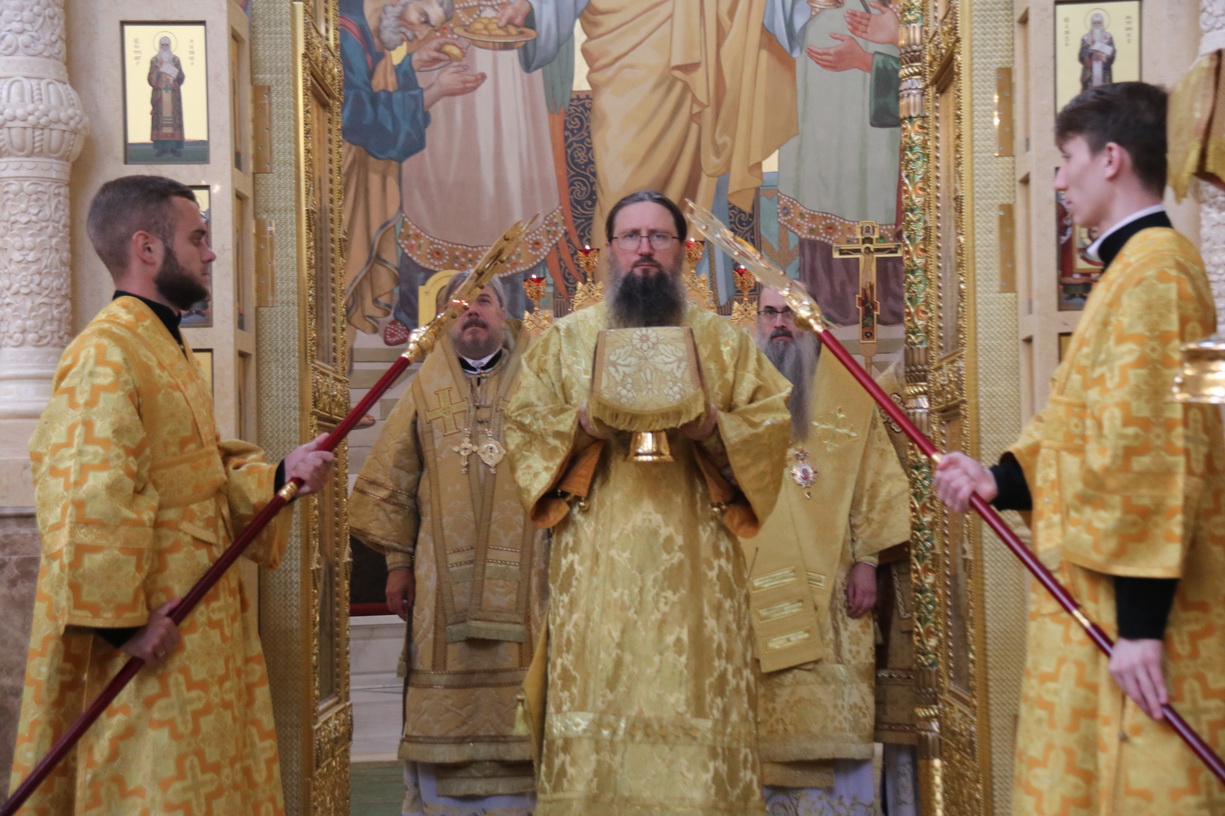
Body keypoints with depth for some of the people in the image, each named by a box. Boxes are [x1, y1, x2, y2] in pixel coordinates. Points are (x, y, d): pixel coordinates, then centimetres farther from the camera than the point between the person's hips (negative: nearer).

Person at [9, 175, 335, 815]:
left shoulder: (168, 351, 17)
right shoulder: (105, 355, -16)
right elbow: (89, 498, -25)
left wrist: (279, 475, 1)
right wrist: (120, 619, -24)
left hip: (202, 628, 10)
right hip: (157, 638, -10)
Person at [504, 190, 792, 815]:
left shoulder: (721, 340, 13)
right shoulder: (567, 337, 13)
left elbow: (773, 420, 7)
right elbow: (523, 423, 8)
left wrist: (714, 428, -12)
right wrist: (580, 426, -11)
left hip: (693, 559, 0)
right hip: (597, 559, 0)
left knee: (694, 696, -5)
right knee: (595, 700, -5)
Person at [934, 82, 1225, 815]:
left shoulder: (1150, 269, -15)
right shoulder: (1143, 266, 18)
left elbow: (1150, 448, -21)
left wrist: (1140, 619, -23)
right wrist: (1001, 479, 3)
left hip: (1134, 602, -10)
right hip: (1117, 593, 10)